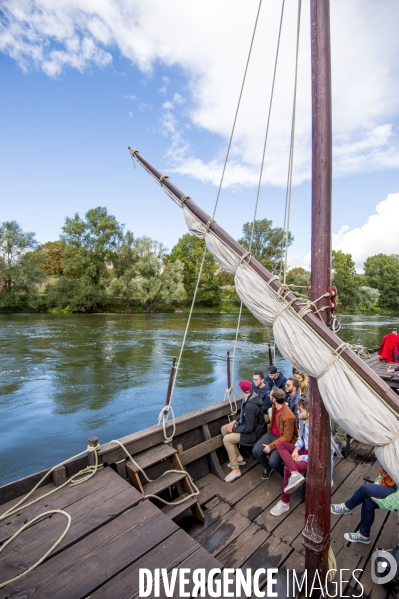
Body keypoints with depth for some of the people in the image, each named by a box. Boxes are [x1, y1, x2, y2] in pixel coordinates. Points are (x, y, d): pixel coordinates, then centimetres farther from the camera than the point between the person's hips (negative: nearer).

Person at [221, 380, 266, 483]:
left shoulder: (250, 406, -33)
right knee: (224, 429, 6)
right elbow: (244, 415, 13)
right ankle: (238, 457, 15)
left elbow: (249, 428, -27)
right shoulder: (251, 397, -4)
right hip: (250, 425, 10)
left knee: (227, 439, -19)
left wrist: (234, 429, -17)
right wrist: (236, 421, 1)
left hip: (253, 432, -10)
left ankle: (235, 470, -5)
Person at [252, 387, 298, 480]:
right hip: (271, 434, 7)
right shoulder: (274, 406, -8)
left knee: (272, 461, -25)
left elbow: (287, 438, -25)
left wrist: (271, 446, -24)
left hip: (283, 440, -7)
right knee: (256, 451, -10)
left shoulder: (288, 417, -32)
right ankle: (268, 468, 21)